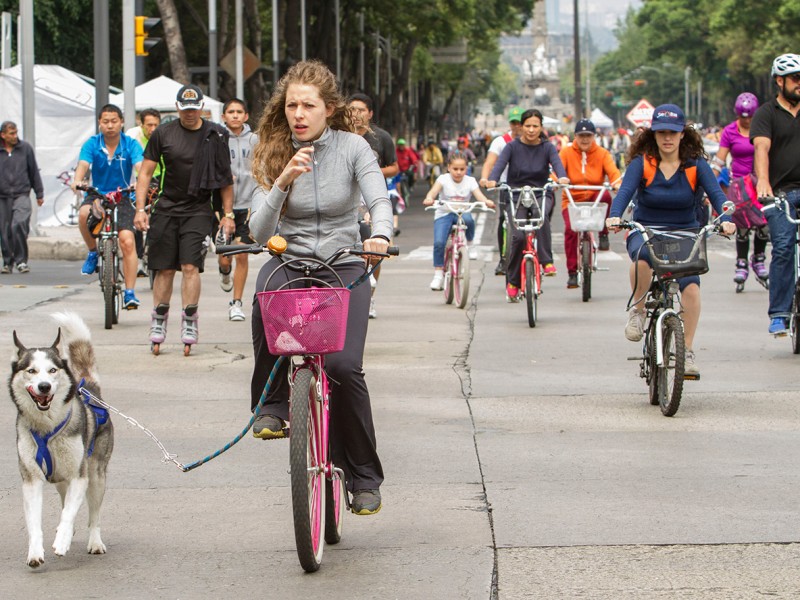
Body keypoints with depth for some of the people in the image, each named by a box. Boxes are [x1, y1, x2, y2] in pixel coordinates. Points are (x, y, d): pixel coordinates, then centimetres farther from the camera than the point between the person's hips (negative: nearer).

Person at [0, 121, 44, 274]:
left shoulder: (25, 148, 5)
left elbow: (34, 172, 12)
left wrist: (39, 194, 14)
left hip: (21, 195, -1)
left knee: (19, 225, -21)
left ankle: (21, 260, -10)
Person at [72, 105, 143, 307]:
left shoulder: (131, 145, -5)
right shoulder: (92, 144, -3)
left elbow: (140, 166, -20)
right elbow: (83, 165, -18)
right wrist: (77, 181, -41)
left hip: (122, 199, -1)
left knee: (127, 241, -17)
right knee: (84, 213, -34)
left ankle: (130, 292, -10)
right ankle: (93, 252, -6)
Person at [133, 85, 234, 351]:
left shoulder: (215, 136, 2)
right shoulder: (163, 134, 2)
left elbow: (225, 178, 9)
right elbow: (145, 172, 4)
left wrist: (228, 214, 6)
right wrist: (140, 209, -5)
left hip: (198, 211, -1)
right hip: (166, 209, 1)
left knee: (190, 266, -11)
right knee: (164, 269, 3)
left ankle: (189, 321, -5)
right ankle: (159, 319, 16)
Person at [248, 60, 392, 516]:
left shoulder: (352, 147, -3)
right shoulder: (276, 153, 1)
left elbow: (379, 200, -16)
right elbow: (260, 232, -7)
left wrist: (380, 236, -38)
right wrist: (284, 181, -22)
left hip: (344, 267, -1)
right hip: (291, 263, 1)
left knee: (344, 366, -20)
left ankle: (364, 476, -2)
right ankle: (273, 403, -14)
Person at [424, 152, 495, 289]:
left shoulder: (470, 181, 1)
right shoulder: (443, 179, -4)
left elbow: (479, 195, -14)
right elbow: (433, 191, -21)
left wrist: (487, 202, -37)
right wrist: (429, 199, -45)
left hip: (462, 212, 1)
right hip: (444, 214, -1)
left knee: (468, 219, -36)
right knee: (439, 242, -22)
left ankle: (469, 244, -8)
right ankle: (438, 273, -7)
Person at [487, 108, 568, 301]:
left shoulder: (547, 148, 2)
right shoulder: (513, 147, 0)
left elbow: (557, 163, -16)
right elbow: (500, 163, -16)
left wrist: (562, 177, -40)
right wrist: (492, 180, -38)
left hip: (541, 195, 0)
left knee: (541, 214, -36)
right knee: (518, 236, -19)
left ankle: (547, 261, -31)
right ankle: (512, 282, -1)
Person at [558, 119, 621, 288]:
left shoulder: (602, 153, 2)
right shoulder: (567, 153, 1)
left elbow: (613, 171, -12)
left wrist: (617, 183, -35)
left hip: (595, 198, 0)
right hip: (572, 199, 0)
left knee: (605, 196, -34)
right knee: (570, 229, -22)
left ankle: (603, 234, -13)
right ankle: (572, 272, -8)